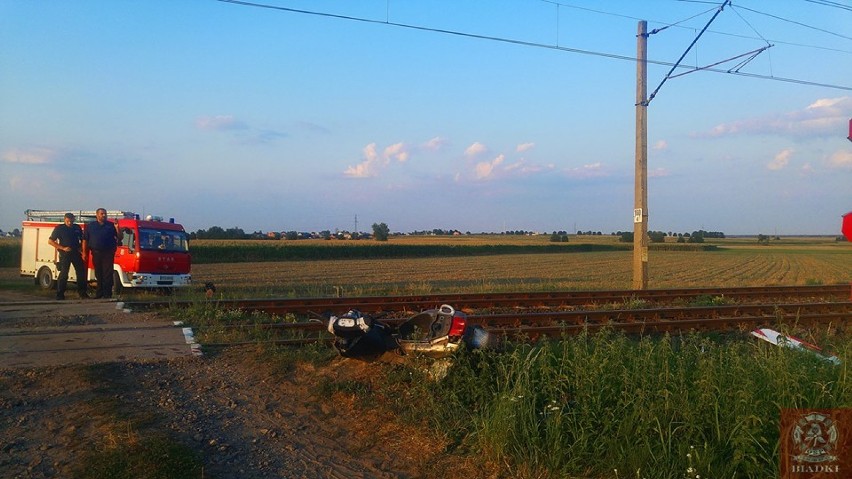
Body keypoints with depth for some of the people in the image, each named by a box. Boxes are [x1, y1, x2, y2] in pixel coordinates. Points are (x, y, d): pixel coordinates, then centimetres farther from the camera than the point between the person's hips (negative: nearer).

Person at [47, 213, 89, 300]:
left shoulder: (77, 228, 10)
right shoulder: (59, 228, -2)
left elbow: (82, 240, 21)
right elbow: (50, 241, -3)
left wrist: (81, 249, 2)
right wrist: (63, 248, -11)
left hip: (76, 253, 4)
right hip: (64, 254, -4)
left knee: (81, 272, 3)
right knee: (64, 273, -7)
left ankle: (82, 293, 12)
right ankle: (60, 294, -1)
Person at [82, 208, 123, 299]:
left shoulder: (111, 225, 8)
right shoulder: (90, 226, 10)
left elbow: (120, 237, 6)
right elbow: (85, 239, 8)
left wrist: (117, 228, -10)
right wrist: (84, 252, 1)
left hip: (108, 253, -2)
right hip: (96, 253, 2)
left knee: (108, 274, -6)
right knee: (98, 274, 9)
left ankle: (107, 294, -4)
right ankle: (99, 293, 18)